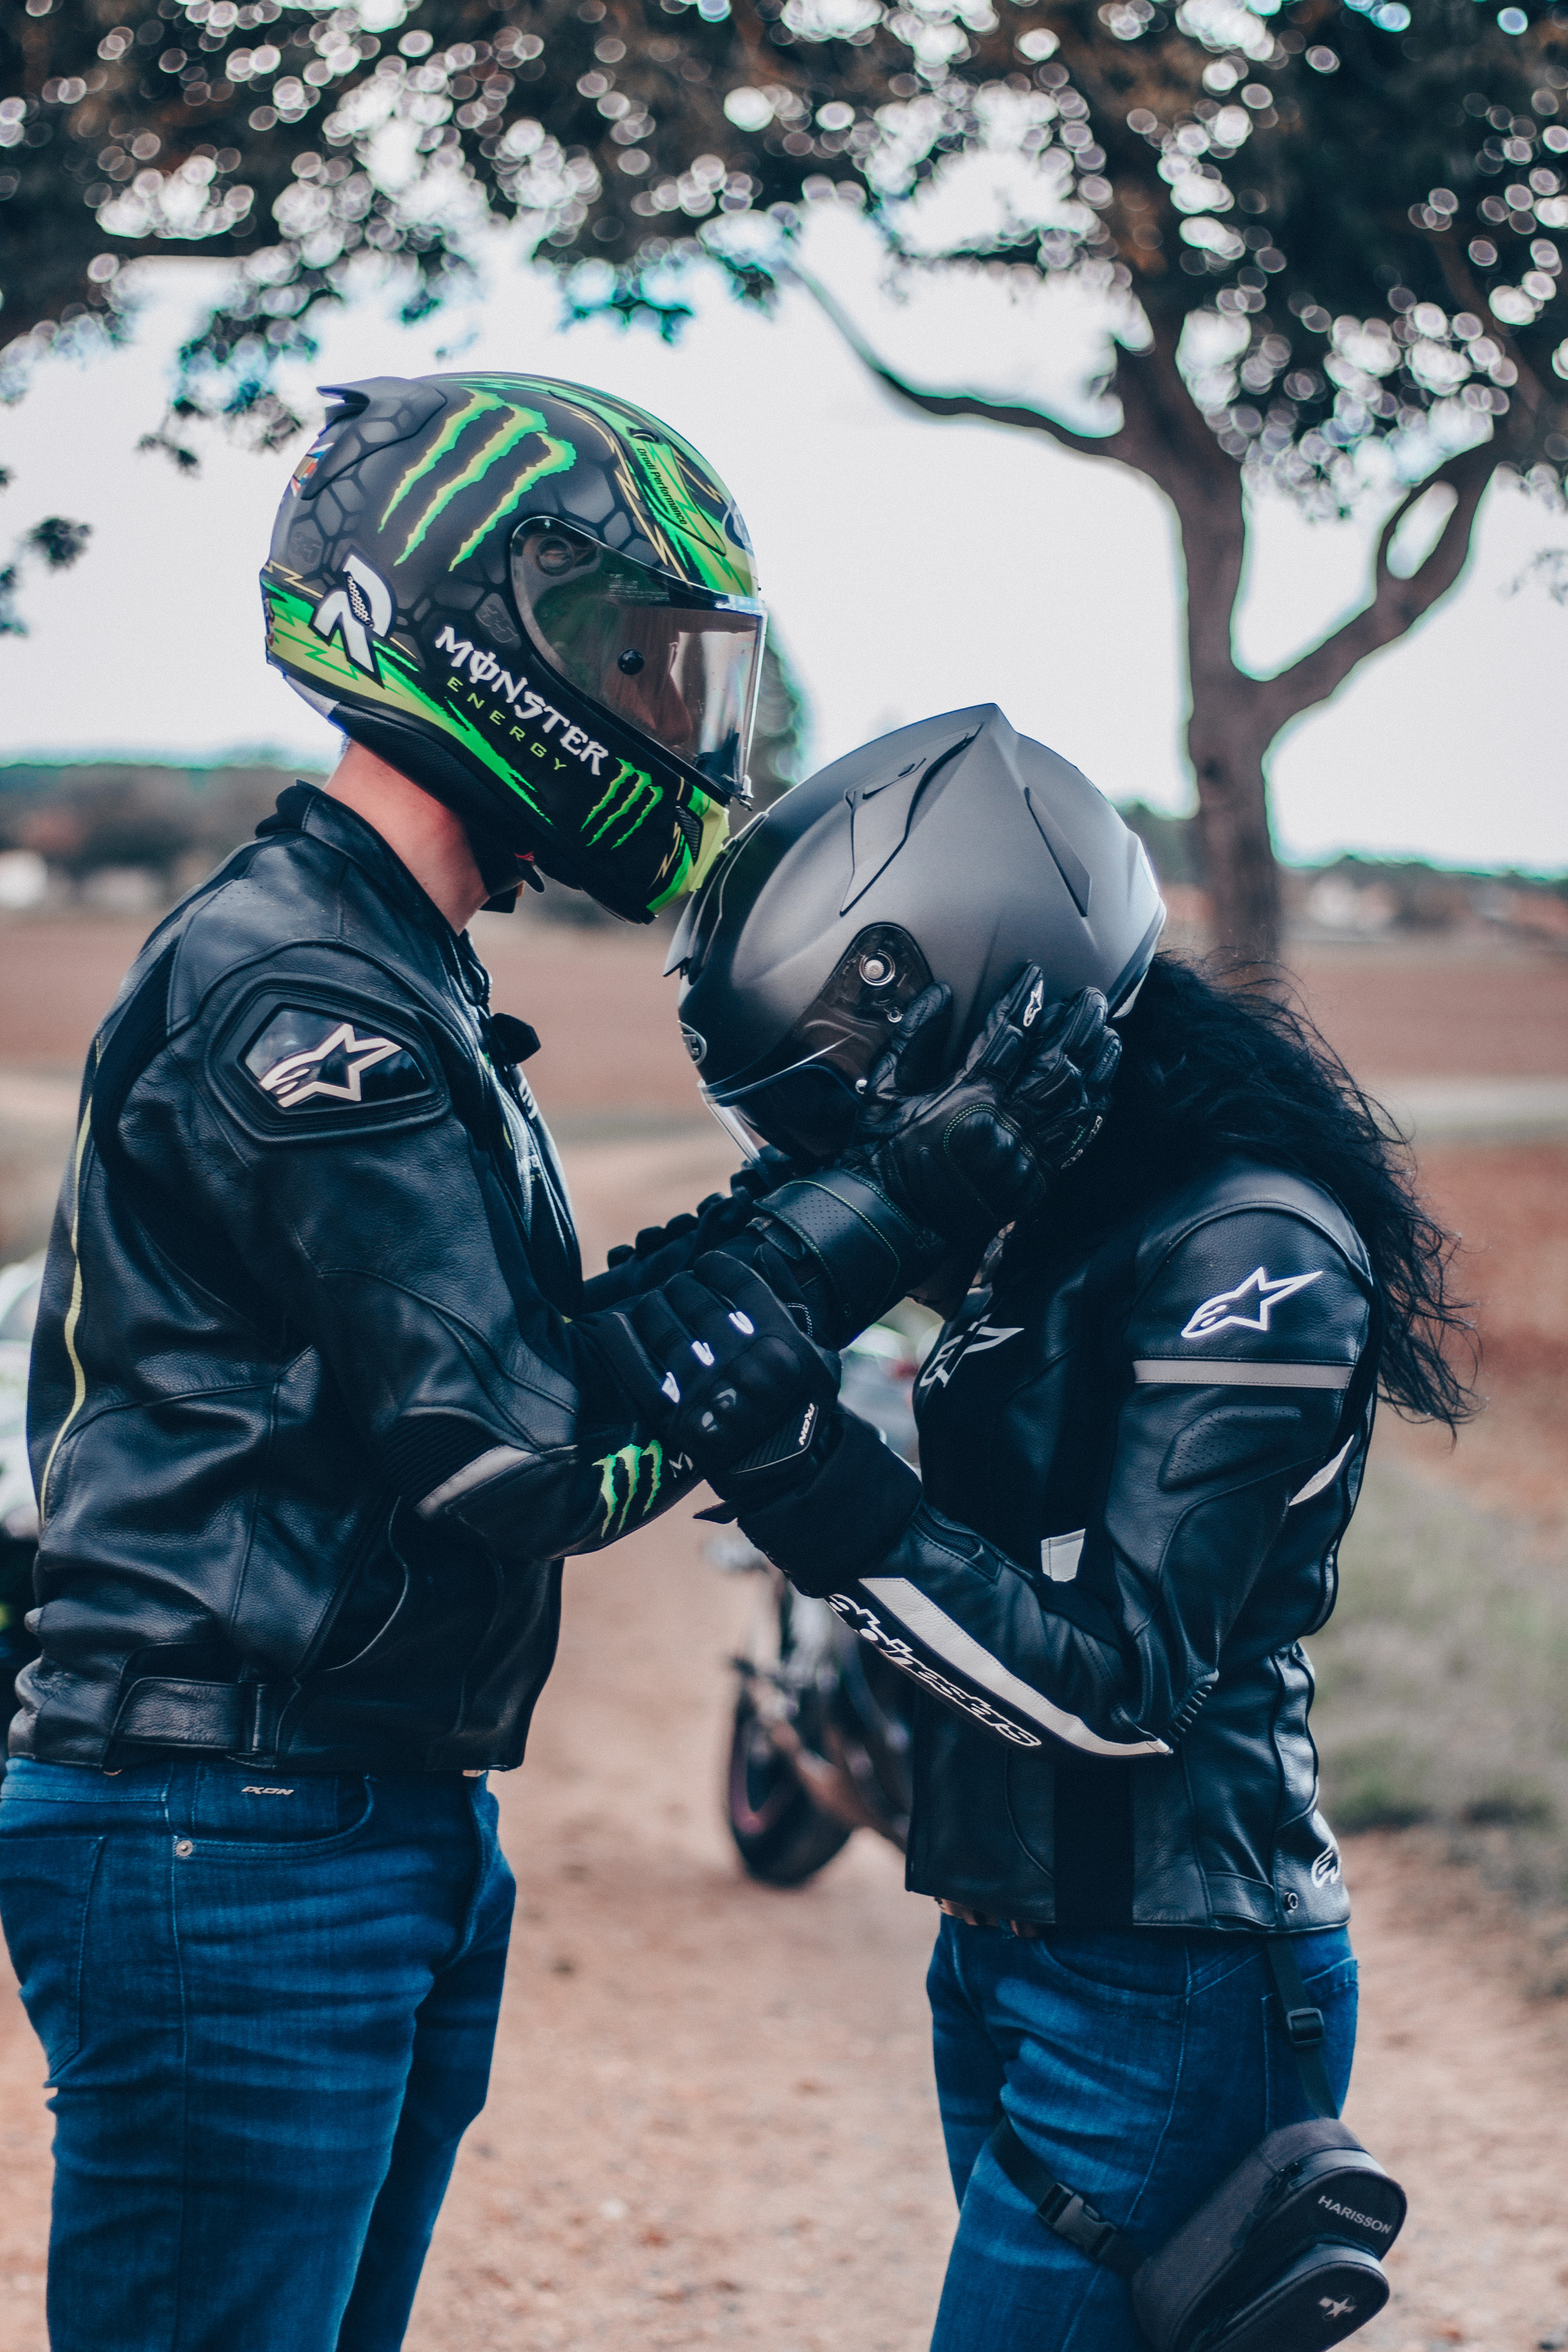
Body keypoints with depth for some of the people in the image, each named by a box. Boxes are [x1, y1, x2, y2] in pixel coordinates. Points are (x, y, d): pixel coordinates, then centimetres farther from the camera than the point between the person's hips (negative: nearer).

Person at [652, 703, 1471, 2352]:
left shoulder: (1250, 1250, -17)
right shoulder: (1055, 1230, 10)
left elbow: (1121, 1684, -21)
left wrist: (824, 1494, -27)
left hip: (1164, 1998, -9)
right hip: (1012, 1965, 9)